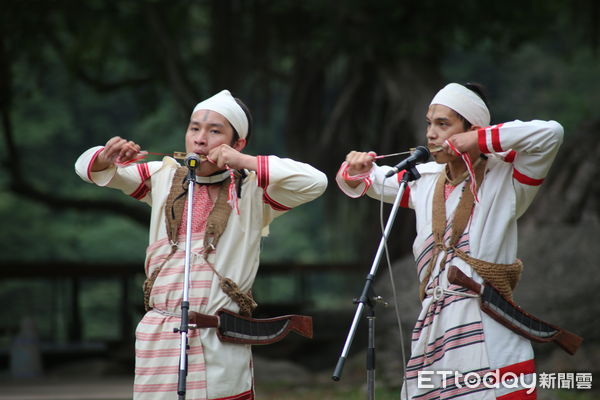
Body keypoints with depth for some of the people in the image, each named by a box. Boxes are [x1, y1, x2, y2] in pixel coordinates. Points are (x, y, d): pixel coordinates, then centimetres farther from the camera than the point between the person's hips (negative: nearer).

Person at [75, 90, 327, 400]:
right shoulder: (164, 176, 13)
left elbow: (315, 182, -12)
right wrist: (107, 157, -8)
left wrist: (245, 162, -13)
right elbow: (88, 168, 17)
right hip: (159, 337, 3)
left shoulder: (252, 189, 2)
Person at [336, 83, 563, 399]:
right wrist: (356, 168, 5)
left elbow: (550, 133, -14)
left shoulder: (502, 177, 1)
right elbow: (361, 182, 29)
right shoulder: (424, 180, 18)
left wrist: (480, 139, -11)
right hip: (433, 330, 5)